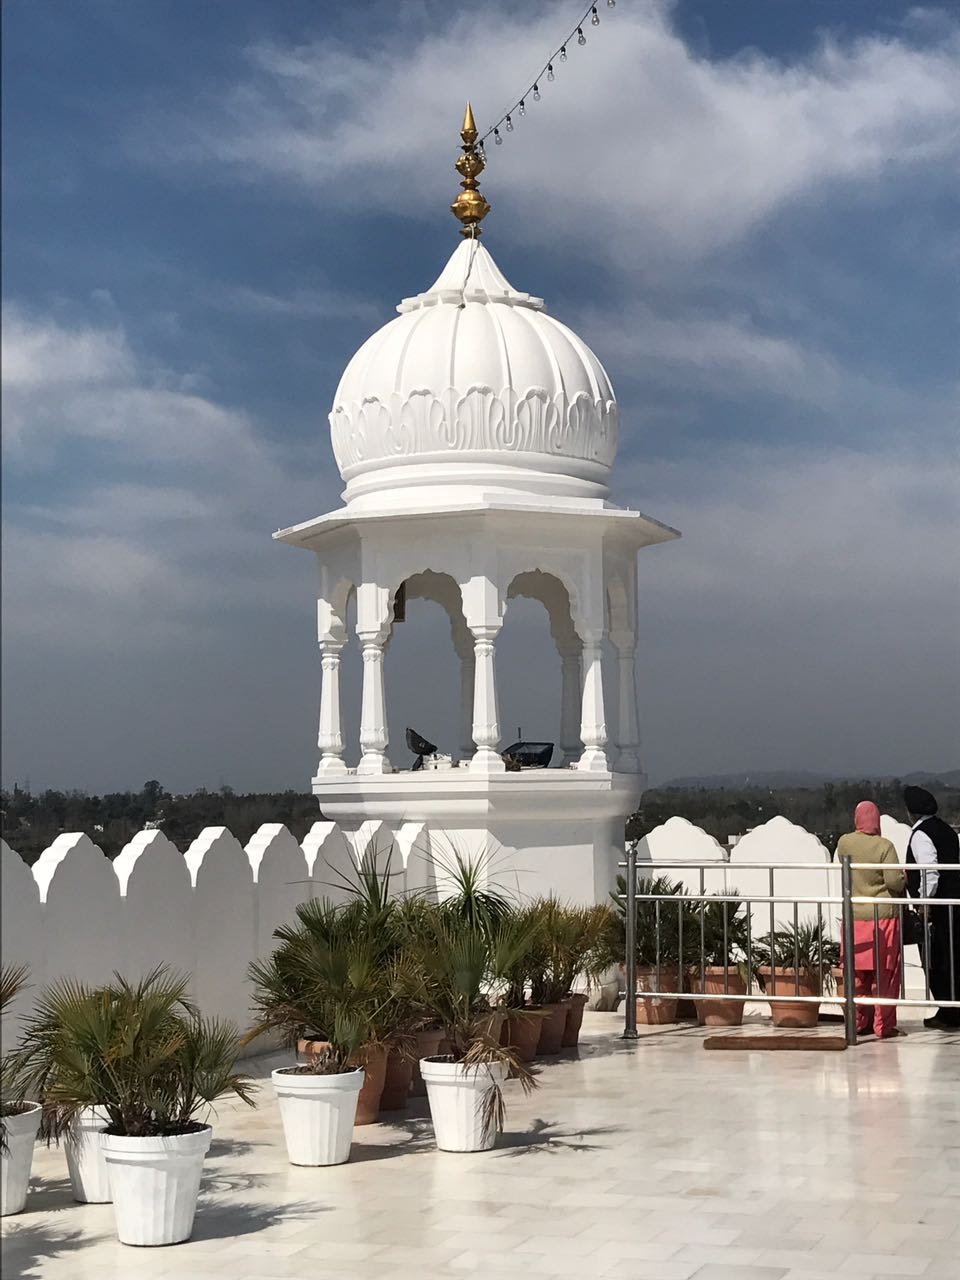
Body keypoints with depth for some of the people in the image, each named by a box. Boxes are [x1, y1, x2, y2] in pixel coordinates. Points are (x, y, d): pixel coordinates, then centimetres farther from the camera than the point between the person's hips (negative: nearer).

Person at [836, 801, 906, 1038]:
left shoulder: (843, 843, -1)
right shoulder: (884, 846, -14)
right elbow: (894, 882, -16)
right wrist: (904, 876, 3)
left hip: (854, 917, 4)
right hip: (883, 914, -4)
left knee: (858, 973, 13)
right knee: (884, 974, 4)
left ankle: (859, 1022, 18)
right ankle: (883, 1025, 6)